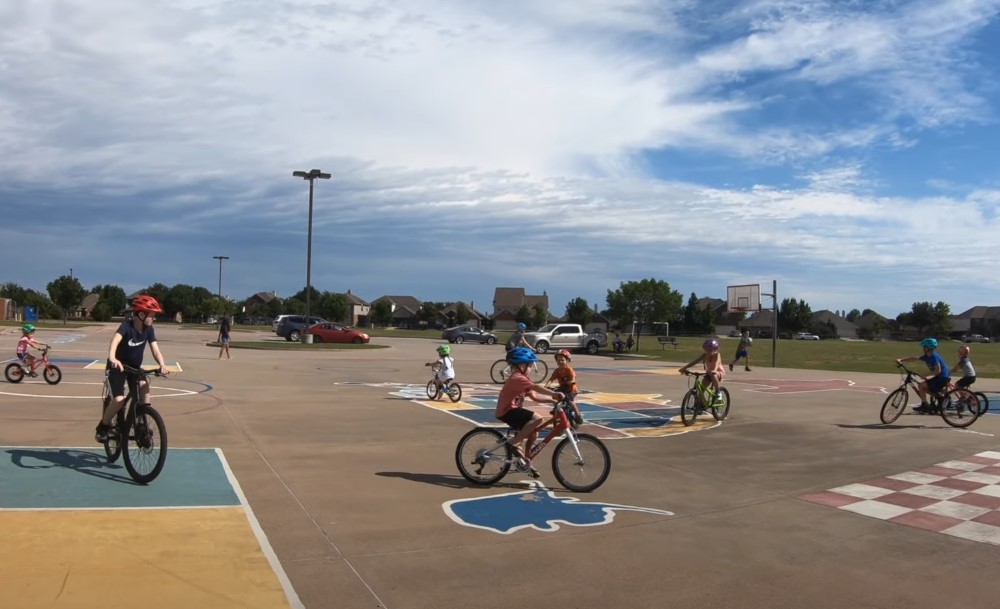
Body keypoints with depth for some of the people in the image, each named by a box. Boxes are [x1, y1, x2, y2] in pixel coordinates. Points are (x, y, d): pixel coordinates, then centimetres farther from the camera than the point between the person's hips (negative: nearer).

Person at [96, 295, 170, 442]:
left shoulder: (148, 329, -11)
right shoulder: (127, 325, -25)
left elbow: (155, 349, -19)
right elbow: (115, 339, -44)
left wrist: (162, 364, -39)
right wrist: (112, 358, -63)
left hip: (135, 367, 5)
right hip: (118, 367, -5)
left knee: (145, 386, -24)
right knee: (120, 400, -20)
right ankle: (102, 428, 6)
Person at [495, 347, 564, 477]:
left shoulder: (520, 379, 16)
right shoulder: (517, 378, -17)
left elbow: (535, 397, 10)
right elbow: (536, 387, -31)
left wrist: (552, 400, -2)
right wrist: (554, 394, -36)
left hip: (512, 410, 10)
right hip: (507, 411, -10)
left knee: (533, 433, 10)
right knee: (537, 418, -24)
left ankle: (524, 460, 22)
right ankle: (514, 443, -17)